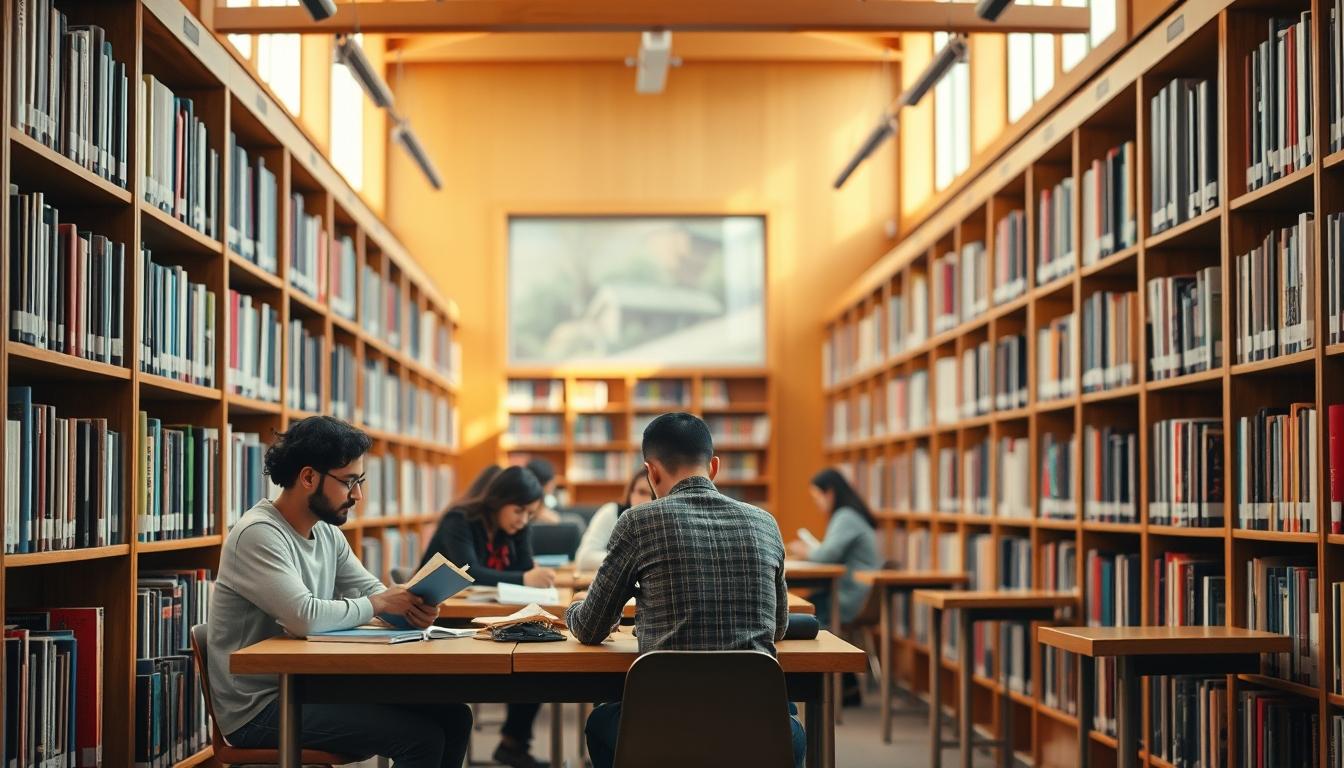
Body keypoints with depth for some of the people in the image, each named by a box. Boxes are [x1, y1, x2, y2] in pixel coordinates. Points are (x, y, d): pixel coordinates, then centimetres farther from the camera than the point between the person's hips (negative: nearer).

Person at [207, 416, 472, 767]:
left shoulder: (327, 533, 9)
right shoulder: (258, 534, -20)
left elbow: (371, 590, 12)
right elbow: (305, 618, -31)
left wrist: (412, 606, -12)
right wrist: (378, 604, -15)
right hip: (260, 706, -9)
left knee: (453, 716, 4)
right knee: (422, 737, -18)